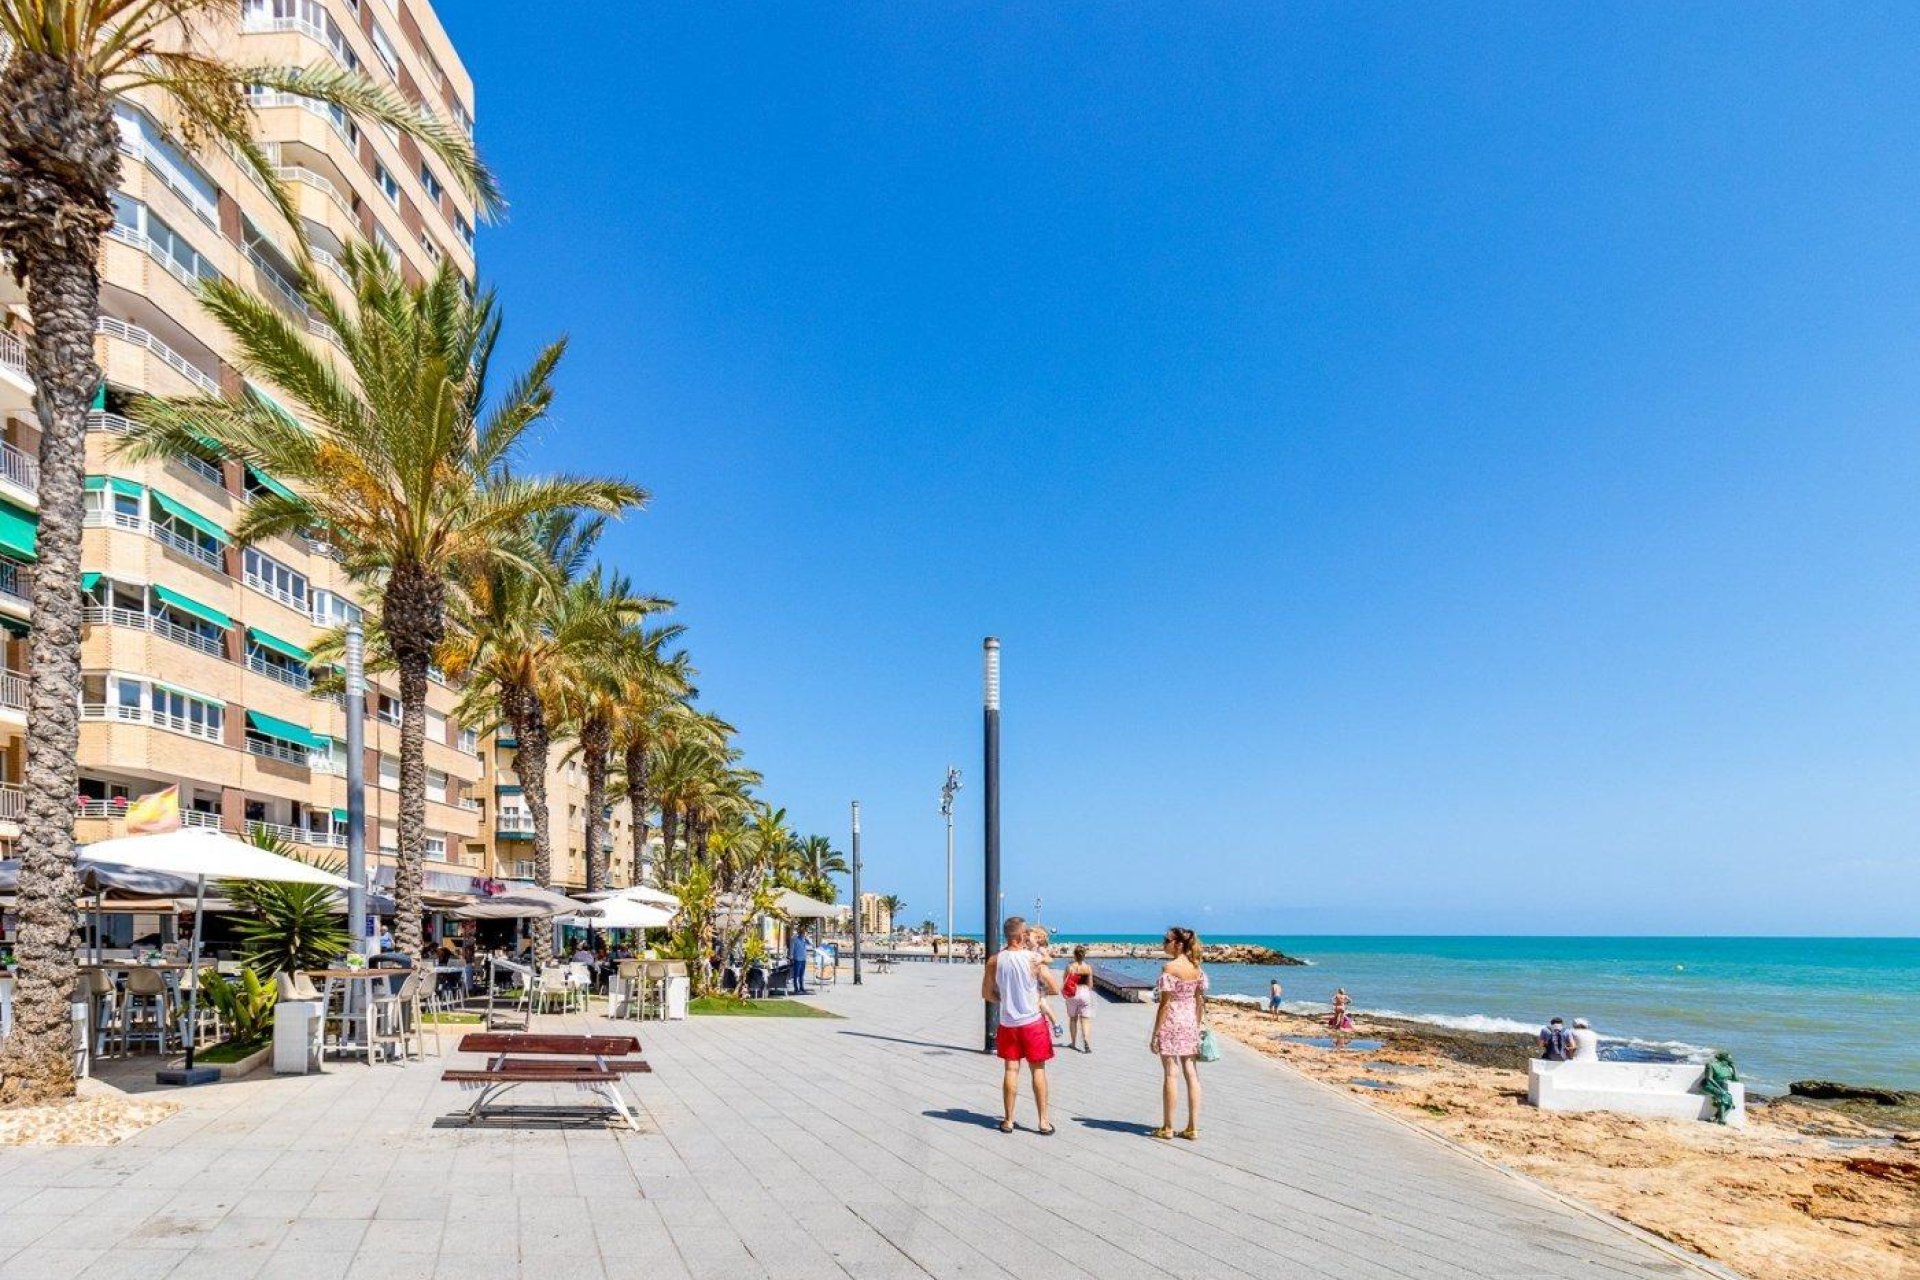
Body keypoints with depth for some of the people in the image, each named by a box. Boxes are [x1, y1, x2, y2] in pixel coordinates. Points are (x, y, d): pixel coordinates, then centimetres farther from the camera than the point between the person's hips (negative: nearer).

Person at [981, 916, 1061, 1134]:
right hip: (1032, 1022, -2)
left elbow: (986, 993, 2)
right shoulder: (1033, 959, -13)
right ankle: (1044, 1122, 12)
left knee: (1010, 1070, 10)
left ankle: (1008, 1120, 16)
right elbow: (1055, 989, -9)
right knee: (1038, 1070, 9)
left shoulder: (994, 960, -7)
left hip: (1008, 1024, 2)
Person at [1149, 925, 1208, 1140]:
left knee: (1171, 1074, 1)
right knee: (1191, 1074, 7)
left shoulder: (1169, 968, -14)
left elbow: (1165, 1003, -15)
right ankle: (1193, 1128, 10)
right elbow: (1200, 1001, 9)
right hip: (1191, 1024, 6)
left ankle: (1168, 1127, 9)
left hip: (1171, 1024, -6)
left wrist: (1155, 1034, -10)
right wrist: (1198, 1026, 18)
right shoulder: (1197, 968, 5)